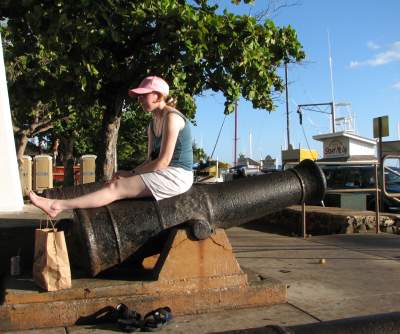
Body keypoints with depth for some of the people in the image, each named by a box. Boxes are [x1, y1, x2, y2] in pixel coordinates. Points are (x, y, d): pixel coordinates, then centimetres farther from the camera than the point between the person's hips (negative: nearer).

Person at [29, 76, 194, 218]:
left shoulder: (172, 118, -13)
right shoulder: (153, 124, 17)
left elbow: (162, 162, -17)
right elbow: (151, 159, 12)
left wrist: (131, 173, -8)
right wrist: (128, 174, -5)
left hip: (176, 176, -10)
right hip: (162, 174, 10)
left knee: (116, 187, -18)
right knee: (112, 184, -3)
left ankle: (58, 205, -18)